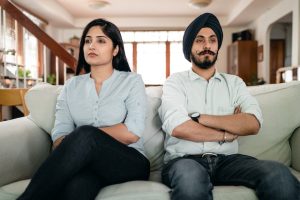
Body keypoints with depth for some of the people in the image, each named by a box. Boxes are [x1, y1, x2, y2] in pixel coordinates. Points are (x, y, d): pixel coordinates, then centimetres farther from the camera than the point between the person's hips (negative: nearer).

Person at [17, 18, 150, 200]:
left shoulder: (132, 81, 3)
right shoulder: (72, 86, 12)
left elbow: (132, 133, -10)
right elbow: (60, 135, 1)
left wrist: (81, 135, -8)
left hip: (129, 163, 0)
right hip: (88, 163, 1)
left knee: (84, 135, -32)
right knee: (76, 185, -38)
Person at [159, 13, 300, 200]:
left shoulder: (234, 82, 14)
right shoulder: (175, 81, 5)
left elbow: (253, 124, -4)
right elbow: (177, 127, -13)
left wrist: (199, 118, -9)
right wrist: (226, 133, -4)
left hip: (227, 159, 3)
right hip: (184, 159, -2)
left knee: (279, 174, -25)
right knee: (191, 177, -38)